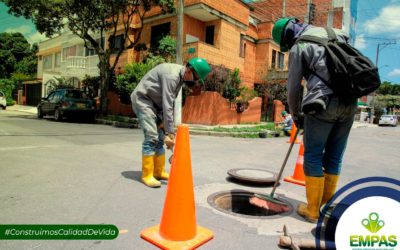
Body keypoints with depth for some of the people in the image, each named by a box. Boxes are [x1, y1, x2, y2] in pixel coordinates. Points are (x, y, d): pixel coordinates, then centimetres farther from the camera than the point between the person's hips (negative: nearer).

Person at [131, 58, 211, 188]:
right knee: (151, 137, -16)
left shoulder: (181, 77, 2)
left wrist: (163, 121, -7)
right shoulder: (172, 75, -27)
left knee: (160, 138, 6)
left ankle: (159, 172, 13)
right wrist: (170, 134, -29)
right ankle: (147, 175, -8)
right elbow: (167, 106, -30)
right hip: (142, 99, -9)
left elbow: (169, 104, 3)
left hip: (154, 102, 9)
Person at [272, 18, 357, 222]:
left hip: (323, 103, -6)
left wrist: (296, 115, 16)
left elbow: (293, 87, 3)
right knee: (334, 156, 12)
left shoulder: (299, 47, 3)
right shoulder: (335, 33, 21)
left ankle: (313, 210, 10)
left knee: (313, 156, 4)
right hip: (349, 102, 6)